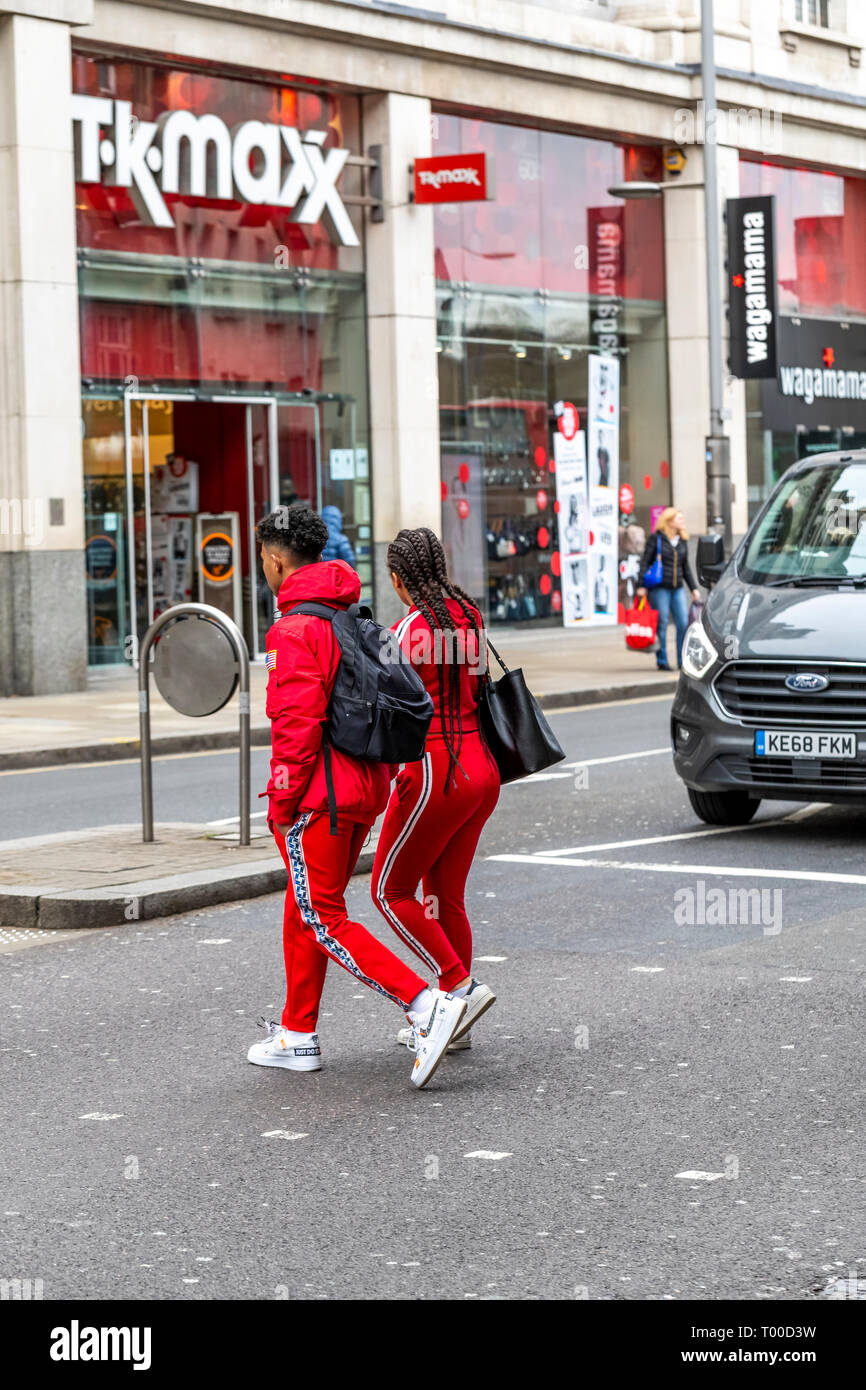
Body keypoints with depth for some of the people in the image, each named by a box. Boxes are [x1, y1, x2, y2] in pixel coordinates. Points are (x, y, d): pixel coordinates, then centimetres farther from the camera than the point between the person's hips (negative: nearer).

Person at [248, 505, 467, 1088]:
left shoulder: (294, 629, -14)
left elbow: (298, 724, -21)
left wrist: (281, 802, -14)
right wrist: (378, 780, 22)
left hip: (318, 795, -9)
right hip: (365, 790, 9)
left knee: (324, 920, -4)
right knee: (303, 913, 18)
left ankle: (426, 1004, -15)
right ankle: (298, 1037, 24)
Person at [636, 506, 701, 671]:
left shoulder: (683, 541, 14)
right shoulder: (656, 538, -2)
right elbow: (645, 562, -3)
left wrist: (694, 588, 16)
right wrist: (641, 585, -10)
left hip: (678, 589, 5)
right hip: (659, 588, -5)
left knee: (683, 623, -2)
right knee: (662, 624, -2)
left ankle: (682, 660, 6)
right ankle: (661, 661, 7)